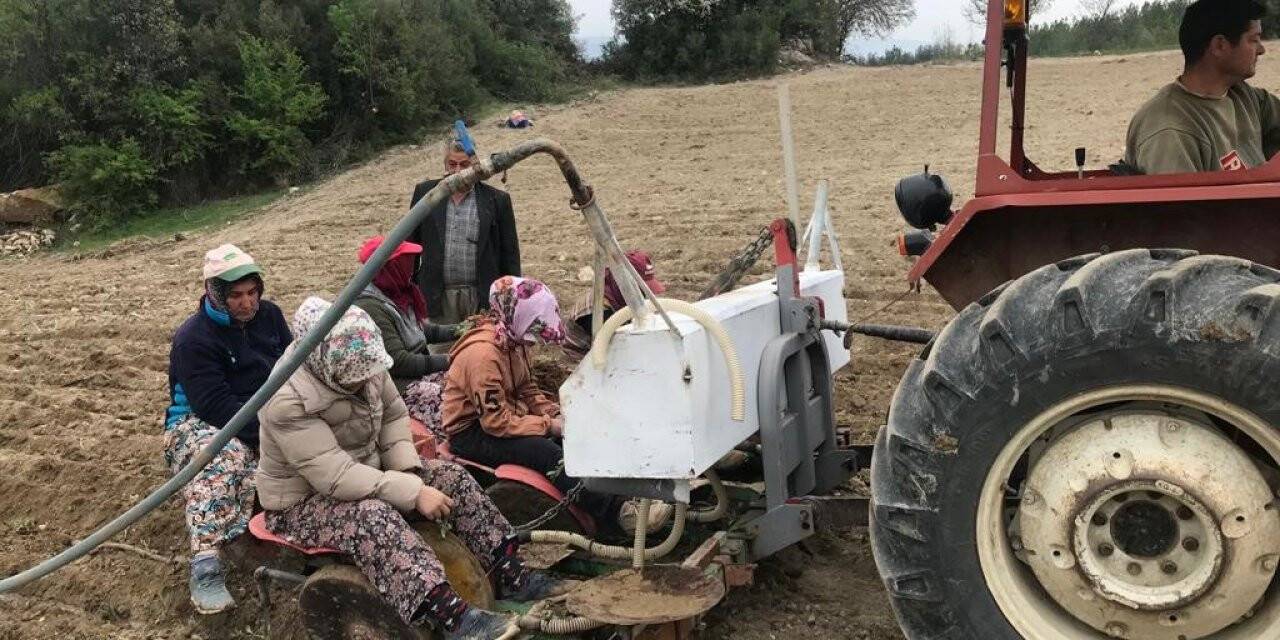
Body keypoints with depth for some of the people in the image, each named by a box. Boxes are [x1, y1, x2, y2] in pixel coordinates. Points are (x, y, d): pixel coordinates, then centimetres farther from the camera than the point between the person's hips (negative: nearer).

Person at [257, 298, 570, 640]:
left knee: (450, 476, -7)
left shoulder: (365, 366, -11)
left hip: (365, 477, 7)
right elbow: (336, 476, -34)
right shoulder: (287, 400, -31)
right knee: (373, 515, -37)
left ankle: (511, 575, -6)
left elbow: (394, 417, 3)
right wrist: (413, 493, -34)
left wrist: (409, 474, -13)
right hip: (305, 502, -7)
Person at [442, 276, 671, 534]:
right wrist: (549, 425, -22)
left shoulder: (513, 340, 3)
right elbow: (496, 421, -27)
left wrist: (555, 414, -4)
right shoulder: (482, 352, -26)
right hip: (472, 433, -9)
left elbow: (528, 390, 14)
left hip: (506, 416, 9)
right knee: (546, 452, -30)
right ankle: (618, 512, -37)